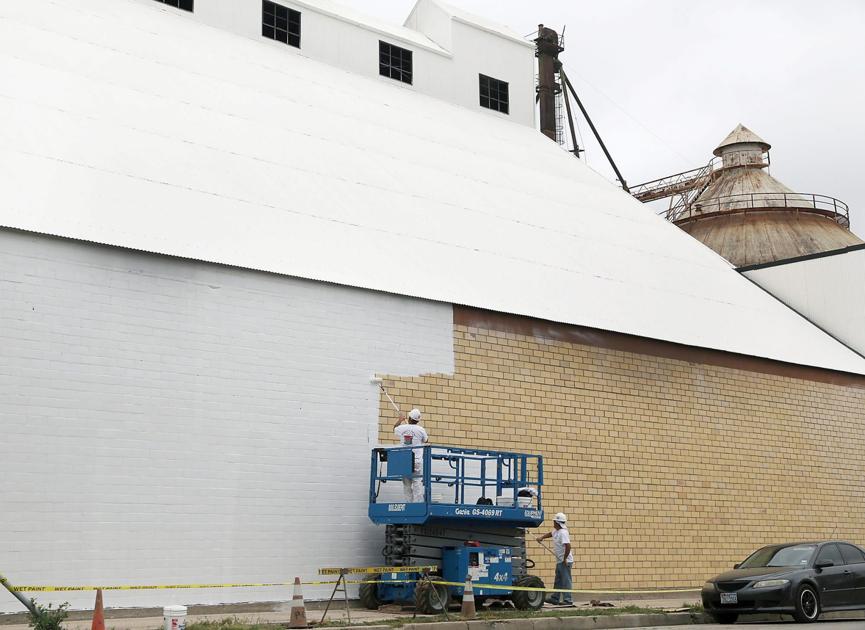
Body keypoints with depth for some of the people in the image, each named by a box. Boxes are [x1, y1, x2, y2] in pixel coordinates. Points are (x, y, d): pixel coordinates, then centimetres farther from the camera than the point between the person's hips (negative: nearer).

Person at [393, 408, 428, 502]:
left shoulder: (402, 428, 0)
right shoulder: (421, 430, -6)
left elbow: (394, 429, 26)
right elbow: (426, 440, 13)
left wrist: (400, 420, 41)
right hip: (417, 460, -3)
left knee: (406, 484, 10)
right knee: (417, 483, -4)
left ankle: (409, 502, 9)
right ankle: (418, 502, -10)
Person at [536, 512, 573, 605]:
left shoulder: (563, 533, -21)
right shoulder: (556, 531, 11)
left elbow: (568, 546, -29)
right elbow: (550, 534, 32)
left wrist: (565, 559, -24)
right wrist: (541, 537, 15)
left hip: (565, 561, -11)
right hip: (559, 561, 11)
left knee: (566, 580, -6)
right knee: (558, 581, 16)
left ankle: (568, 600, -2)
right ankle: (555, 598, 23)